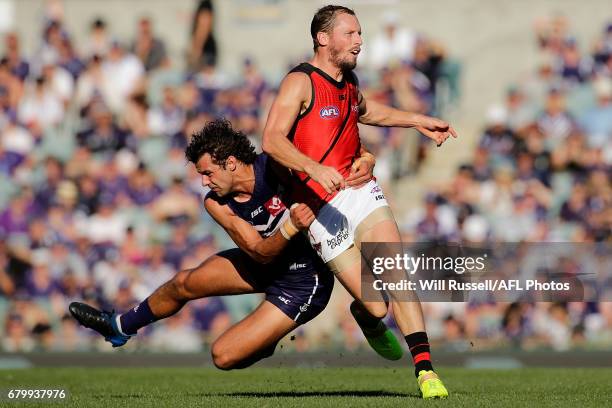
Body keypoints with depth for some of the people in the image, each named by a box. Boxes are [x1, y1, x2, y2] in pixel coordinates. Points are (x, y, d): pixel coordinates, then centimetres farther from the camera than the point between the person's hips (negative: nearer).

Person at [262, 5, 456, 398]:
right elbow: (272, 139, -22)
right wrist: (314, 168, -38)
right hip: (322, 210, -6)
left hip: (361, 192, 6)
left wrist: (418, 121, 35)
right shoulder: (301, 82, -9)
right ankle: (364, 317, 29)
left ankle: (425, 371, -19)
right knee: (376, 307, -9)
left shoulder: (348, 80, 15)